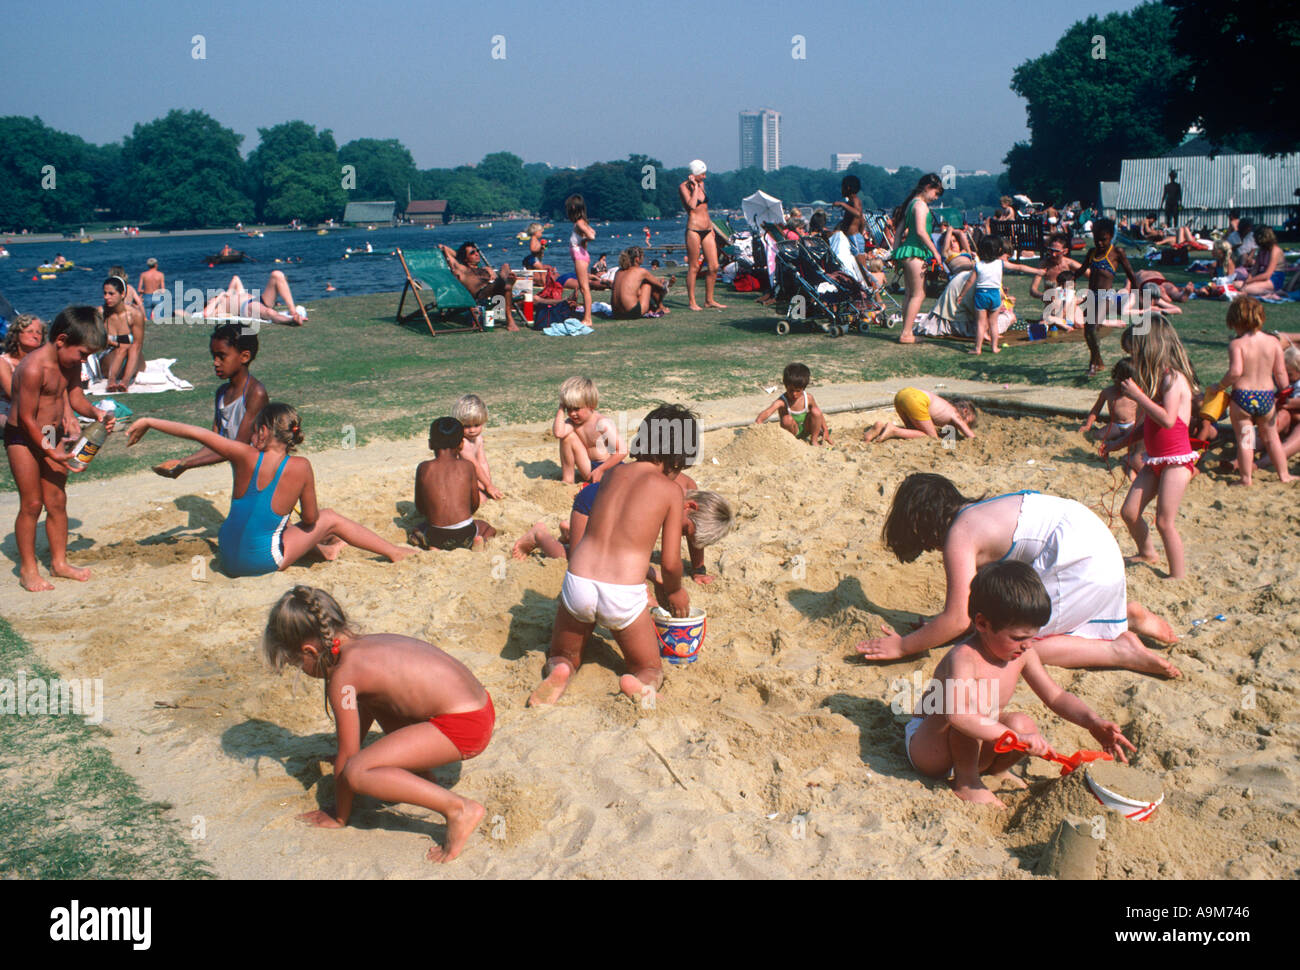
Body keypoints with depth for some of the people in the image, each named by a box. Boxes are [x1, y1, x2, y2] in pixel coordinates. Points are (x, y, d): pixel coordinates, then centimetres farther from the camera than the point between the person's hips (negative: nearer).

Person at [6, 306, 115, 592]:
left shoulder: (71, 363, -2)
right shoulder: (34, 367, -27)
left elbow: (75, 396, 10)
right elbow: (26, 417, -23)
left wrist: (96, 413, -11)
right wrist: (51, 453, -20)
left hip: (53, 435, 7)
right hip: (23, 438, -7)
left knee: (57, 501, 10)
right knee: (32, 504, -2)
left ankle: (59, 562, 21)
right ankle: (27, 568, 11)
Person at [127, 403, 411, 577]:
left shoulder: (246, 457, -14)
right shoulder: (300, 468, -17)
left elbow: (196, 432, -9)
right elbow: (310, 519, -5)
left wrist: (148, 422, 4)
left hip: (228, 559, 3)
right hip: (263, 561, -3)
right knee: (329, 518, 19)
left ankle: (323, 549, 55)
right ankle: (394, 552, 31)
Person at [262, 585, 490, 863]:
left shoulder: (343, 676, -11)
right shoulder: (369, 642, 14)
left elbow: (347, 755, -4)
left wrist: (339, 817, 10)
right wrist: (343, 758, 48)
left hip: (462, 727, -10)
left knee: (357, 773, -17)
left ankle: (458, 809, -14)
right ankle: (417, 776, 27)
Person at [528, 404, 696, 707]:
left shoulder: (613, 473, 11)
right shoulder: (670, 489, 0)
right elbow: (670, 562, -2)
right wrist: (673, 593, 20)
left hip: (578, 581, 3)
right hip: (624, 593, -3)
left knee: (561, 659, 29)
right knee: (651, 670, 21)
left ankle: (559, 673, -7)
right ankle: (642, 687, -15)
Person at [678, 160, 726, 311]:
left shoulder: (701, 184, 15)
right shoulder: (683, 187, -6)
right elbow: (692, 205, -21)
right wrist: (695, 186, -14)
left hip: (707, 230, 7)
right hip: (693, 229, -7)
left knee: (714, 266, 2)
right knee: (693, 267, -3)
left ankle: (709, 300, 12)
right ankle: (691, 301, 6)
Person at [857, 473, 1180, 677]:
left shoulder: (959, 536, -12)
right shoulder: (975, 513, 15)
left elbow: (958, 620, -14)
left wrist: (902, 646, -6)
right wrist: (936, 625, 24)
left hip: (1080, 564, -10)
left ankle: (1117, 651, -8)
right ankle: (1130, 617, 16)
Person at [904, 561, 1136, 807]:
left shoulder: (1024, 653, -6)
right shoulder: (964, 657, -32)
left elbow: (1055, 696, 2)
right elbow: (956, 714, -47)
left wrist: (1093, 722, -15)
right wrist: (1015, 737, -52)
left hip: (973, 748, 7)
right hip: (926, 748, -7)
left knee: (1025, 725, -19)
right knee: (976, 702, -33)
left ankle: (997, 769, 12)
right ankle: (965, 782, -15)